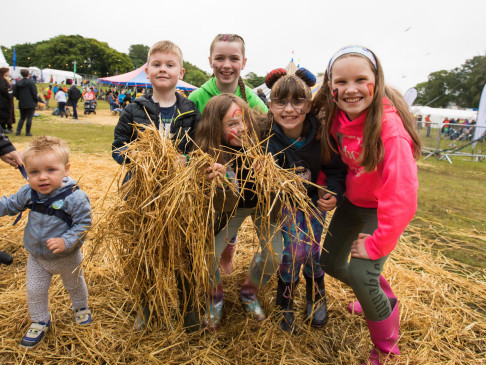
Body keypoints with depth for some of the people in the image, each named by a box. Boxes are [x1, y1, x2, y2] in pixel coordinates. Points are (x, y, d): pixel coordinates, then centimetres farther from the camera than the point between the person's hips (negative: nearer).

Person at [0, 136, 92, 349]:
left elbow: (83, 223, -25)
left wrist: (66, 241, -35)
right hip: (36, 257, 4)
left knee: (74, 285, 23)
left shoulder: (75, 197, -31)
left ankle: (81, 307, 53)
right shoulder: (28, 193, -14)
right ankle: (40, 322, 43)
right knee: (35, 291, 18)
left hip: (67, 258, -3)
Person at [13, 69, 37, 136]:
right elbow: (34, 93, -12)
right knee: (29, 118, 1)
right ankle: (28, 132, 4)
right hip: (30, 104, -5)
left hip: (21, 104, 5)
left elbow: (15, 93, 8)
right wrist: (36, 101, 1)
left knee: (22, 118, 16)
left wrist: (20, 99, 21)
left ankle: (18, 131, 8)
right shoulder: (31, 82, -10)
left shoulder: (18, 83, 5)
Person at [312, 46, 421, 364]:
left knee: (361, 272, -16)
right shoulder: (337, 117, -13)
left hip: (385, 209, -6)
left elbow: (402, 198, -32)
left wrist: (376, 245, -25)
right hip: (353, 201, 6)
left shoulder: (390, 127, -32)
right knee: (331, 263, 10)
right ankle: (380, 294, 42)